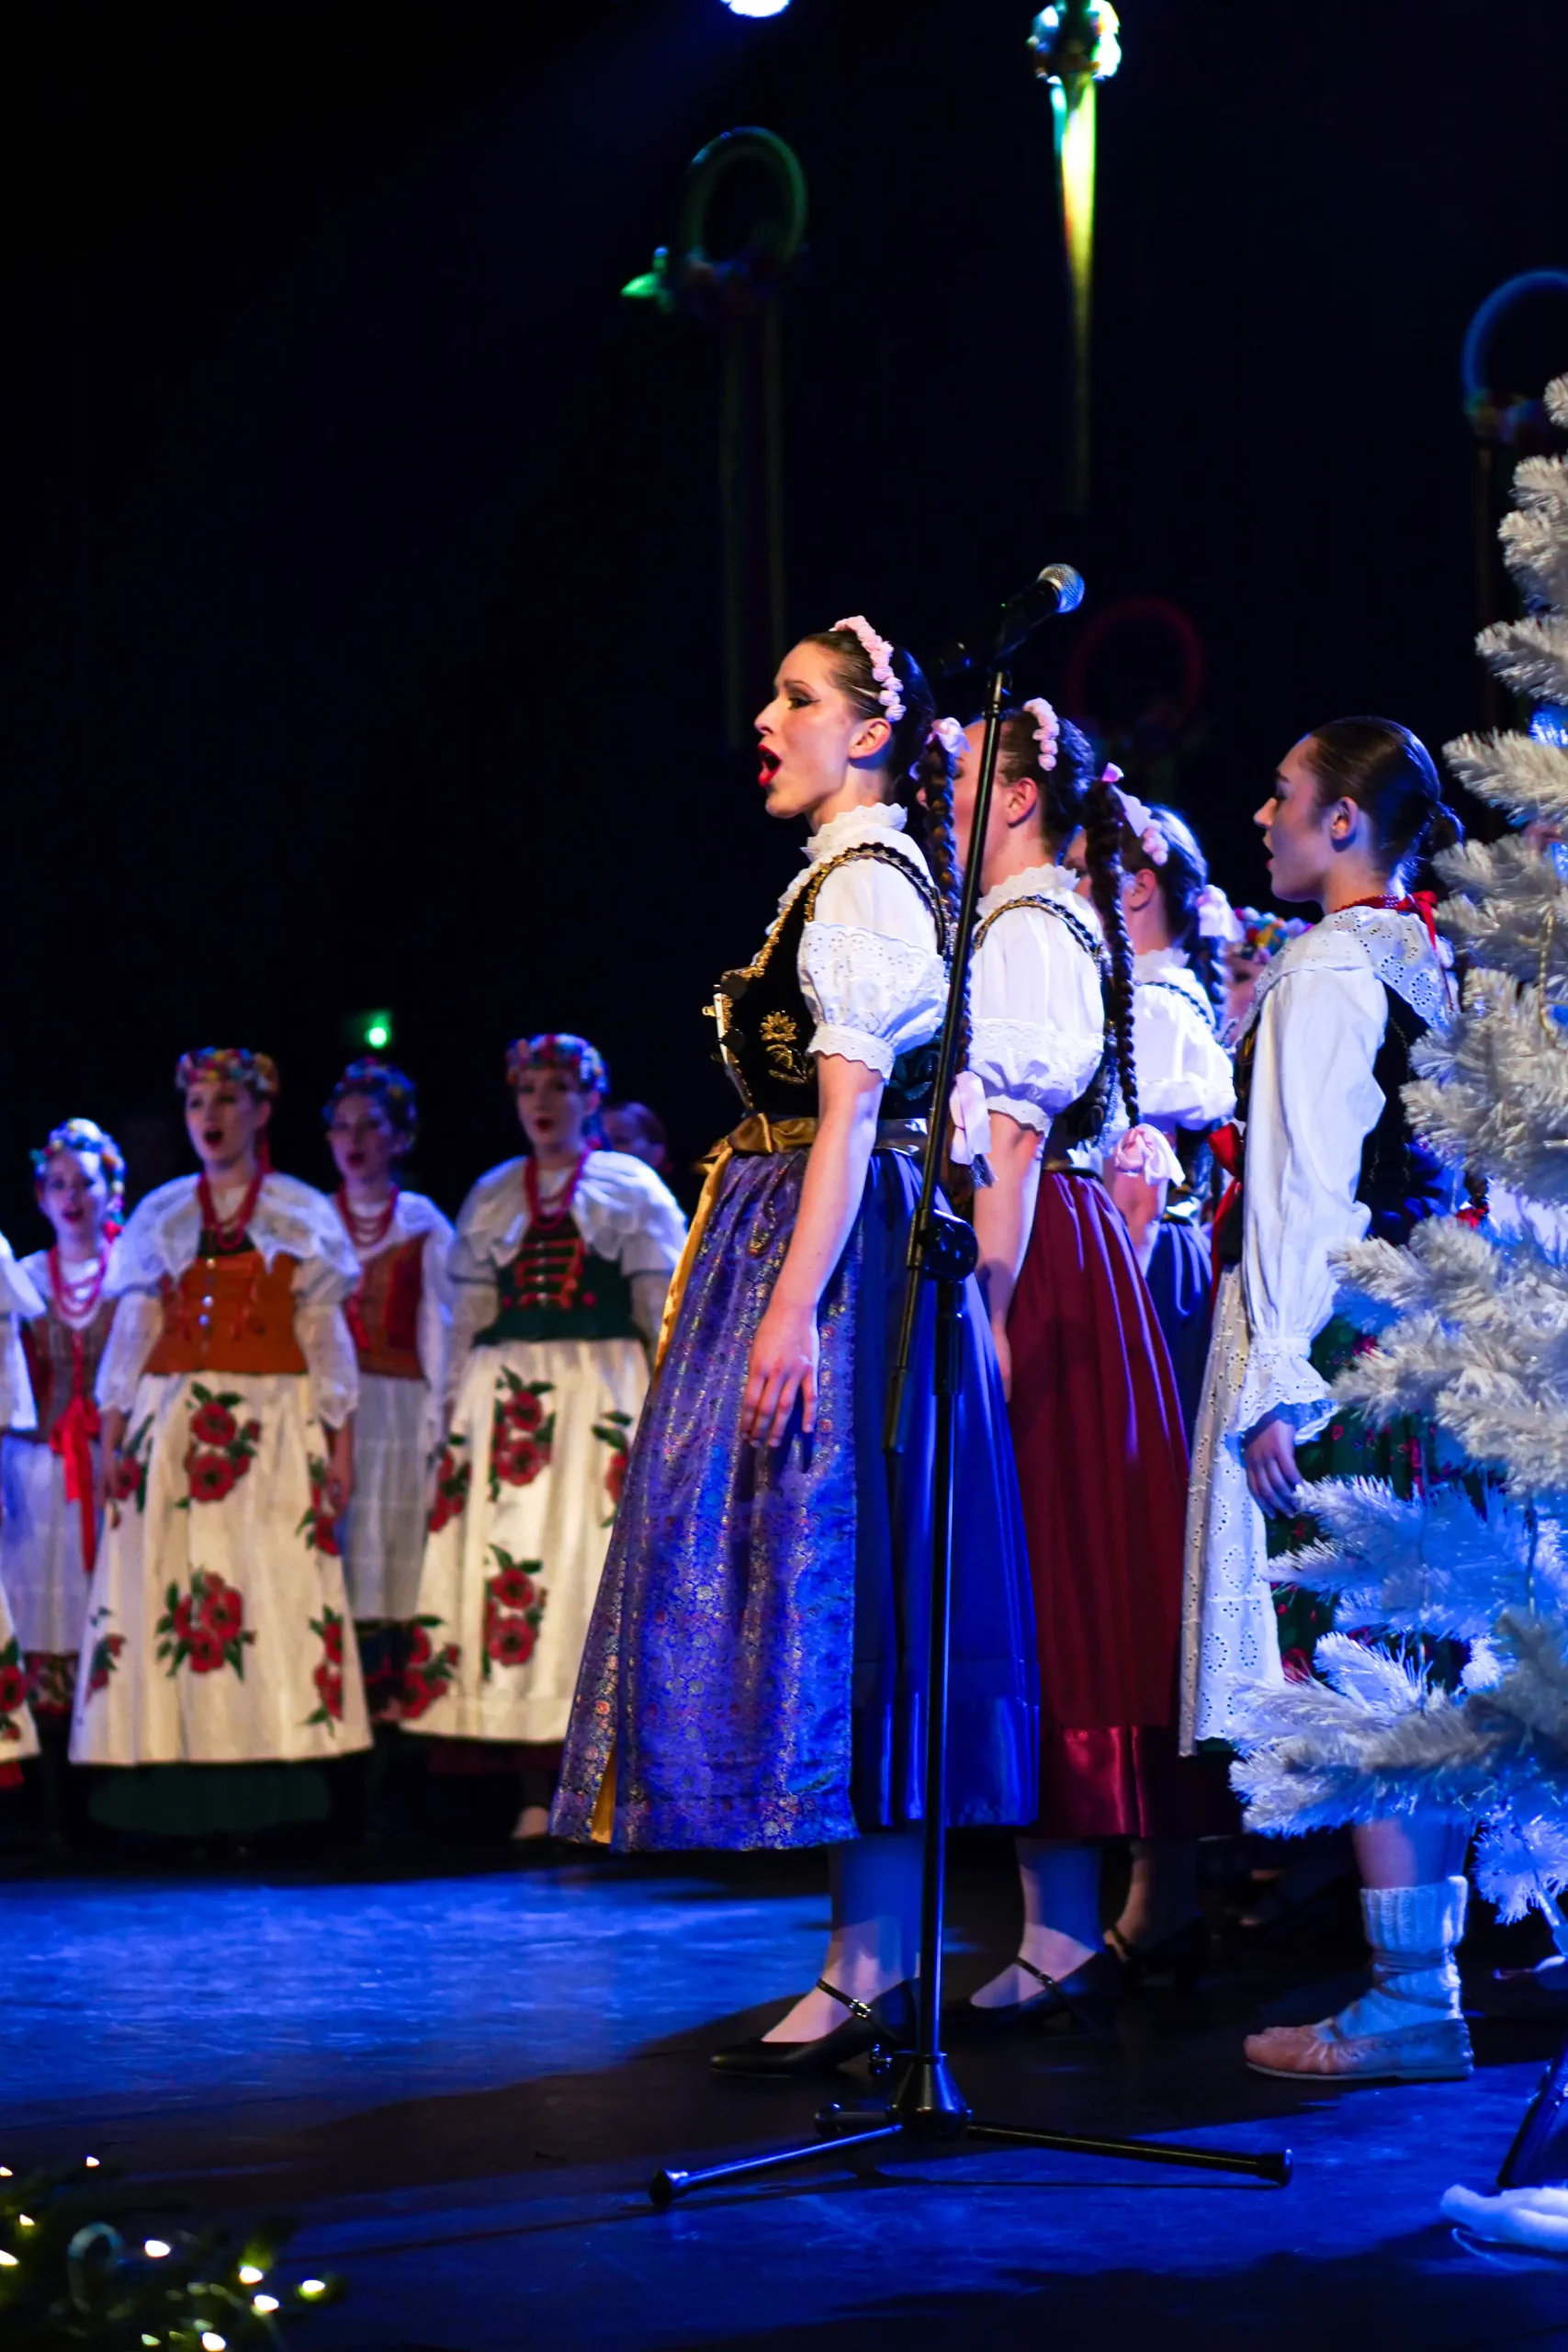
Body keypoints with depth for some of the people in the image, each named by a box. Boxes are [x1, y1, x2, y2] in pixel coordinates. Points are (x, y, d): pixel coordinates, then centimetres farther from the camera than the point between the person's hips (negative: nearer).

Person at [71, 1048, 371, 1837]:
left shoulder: (302, 1215, 9)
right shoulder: (160, 1216, 12)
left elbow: (325, 1338, 6)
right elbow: (133, 1335, 11)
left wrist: (340, 1447, 0)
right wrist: (113, 1439, 1)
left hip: (273, 1428, -2)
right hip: (173, 1430, 2)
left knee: (276, 1594, -9)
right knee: (166, 1600, -6)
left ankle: (263, 1795, -9)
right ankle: (185, 1801, -6)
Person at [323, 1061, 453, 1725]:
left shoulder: (424, 1226, 8)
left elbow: (438, 1329, 6)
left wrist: (434, 1420, -2)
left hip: (398, 1403, -1)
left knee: (394, 1544, -4)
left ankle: (387, 1695, -4)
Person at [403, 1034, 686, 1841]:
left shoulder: (632, 1188, 8)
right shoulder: (491, 1197, 16)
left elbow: (664, 1306, 4)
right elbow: (469, 1317, 16)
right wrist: (462, 1411, 7)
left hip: (604, 1398, -3)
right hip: (508, 1403, 3)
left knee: (599, 1571, -8)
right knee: (512, 1563, -5)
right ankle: (536, 1794, -4)